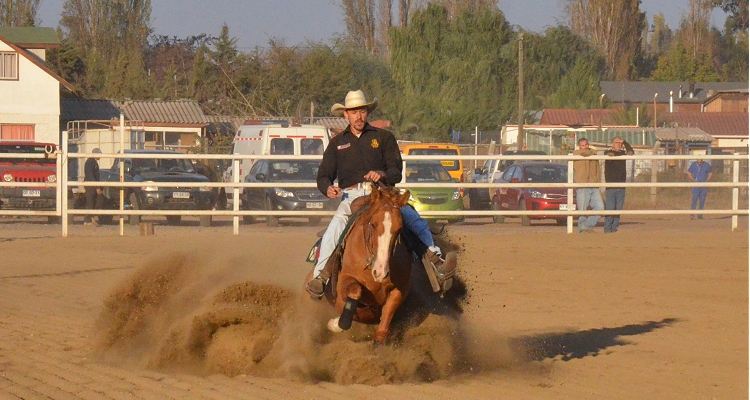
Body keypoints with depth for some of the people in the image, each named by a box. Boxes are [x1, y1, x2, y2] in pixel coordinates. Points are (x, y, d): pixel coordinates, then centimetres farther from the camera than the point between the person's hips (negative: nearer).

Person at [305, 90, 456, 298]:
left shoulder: (384, 137, 14)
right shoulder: (337, 143, 18)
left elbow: (397, 172, 6)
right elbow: (323, 176, 15)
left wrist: (382, 174, -18)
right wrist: (328, 188, -10)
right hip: (351, 196, 0)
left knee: (414, 219, -23)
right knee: (335, 227, -29)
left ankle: (435, 263, -27)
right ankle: (320, 276, -33)